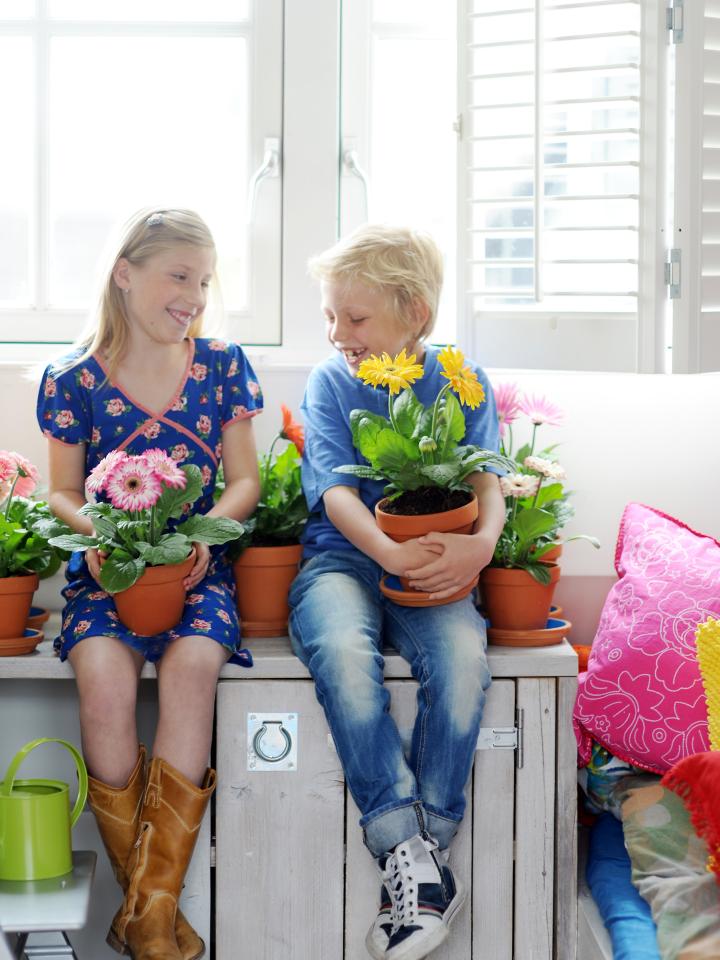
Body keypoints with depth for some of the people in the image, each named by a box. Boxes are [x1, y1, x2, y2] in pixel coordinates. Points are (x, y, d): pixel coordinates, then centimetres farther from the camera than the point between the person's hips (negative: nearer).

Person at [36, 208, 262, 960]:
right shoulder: (71, 380, 4)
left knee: (193, 660, -32)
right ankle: (141, 892, -16)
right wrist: (94, 532, -13)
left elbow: (245, 480, 9)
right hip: (107, 568, 0)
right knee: (102, 670, -32)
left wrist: (209, 525, -11)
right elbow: (63, 491, 10)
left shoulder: (222, 365, 8)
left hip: (196, 567, 0)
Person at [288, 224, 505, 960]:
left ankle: (429, 846, -21)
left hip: (432, 565, 1)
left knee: (462, 652, -32)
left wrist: (482, 541, -26)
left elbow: (487, 483, -3)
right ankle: (404, 852, -28)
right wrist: (388, 551, -25)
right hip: (343, 558, 0)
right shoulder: (330, 382, 6)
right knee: (342, 649, -34)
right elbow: (337, 491, -5)